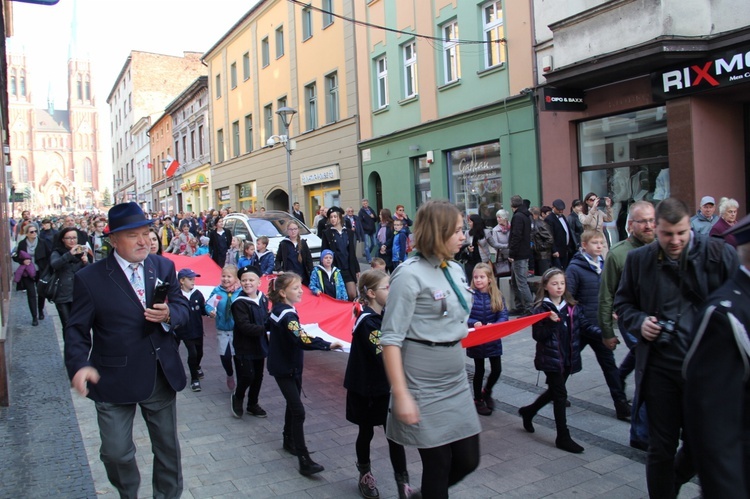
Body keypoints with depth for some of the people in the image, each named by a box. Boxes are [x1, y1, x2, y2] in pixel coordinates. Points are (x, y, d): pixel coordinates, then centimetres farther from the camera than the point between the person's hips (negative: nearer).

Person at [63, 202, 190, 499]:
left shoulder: (164, 267, 1)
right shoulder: (90, 278, -9)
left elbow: (182, 308, 5)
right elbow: (77, 329, -7)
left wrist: (169, 314, -19)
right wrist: (79, 365, -24)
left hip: (162, 378, 3)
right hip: (114, 382, -3)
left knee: (167, 447, 18)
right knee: (116, 453, 6)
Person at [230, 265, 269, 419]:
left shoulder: (262, 298, 2)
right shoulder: (239, 303, -18)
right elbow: (244, 327, -25)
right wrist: (264, 329, -27)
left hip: (260, 344, 6)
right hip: (244, 347, -6)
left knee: (258, 377, 14)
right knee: (247, 376, -9)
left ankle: (253, 404, 32)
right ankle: (237, 398, 21)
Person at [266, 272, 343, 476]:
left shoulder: (277, 309, 5)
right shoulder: (287, 315, -25)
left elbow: (269, 326, 25)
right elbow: (302, 341, -37)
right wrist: (327, 345, -39)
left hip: (289, 366, 10)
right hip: (285, 369, -10)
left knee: (292, 404, 22)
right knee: (298, 411, -13)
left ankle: (289, 441, 39)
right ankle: (304, 461, -13)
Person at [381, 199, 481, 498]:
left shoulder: (456, 270, 7)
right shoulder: (410, 274, -16)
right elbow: (391, 339, -19)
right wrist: (401, 395, -22)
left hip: (456, 381, 7)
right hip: (424, 386, -7)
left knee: (468, 460, 13)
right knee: (438, 466, 6)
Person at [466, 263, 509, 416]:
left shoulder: (498, 296, -3)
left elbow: (503, 317, -8)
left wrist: (494, 325, -27)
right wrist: (474, 323, -29)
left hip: (493, 340, 3)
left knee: (497, 369, 6)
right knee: (479, 370, 9)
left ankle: (487, 392, 36)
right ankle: (478, 400, 29)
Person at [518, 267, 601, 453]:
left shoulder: (571, 307, 5)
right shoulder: (541, 309, -10)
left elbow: (584, 325, 1)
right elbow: (537, 335, -14)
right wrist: (550, 323, -28)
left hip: (568, 359, 6)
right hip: (551, 359, -6)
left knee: (554, 392, 18)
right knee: (560, 395, -2)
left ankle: (528, 411, 41)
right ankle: (563, 437, 9)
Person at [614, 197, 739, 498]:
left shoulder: (720, 254, -4)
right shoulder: (638, 259, 1)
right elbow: (623, 303, 12)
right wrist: (639, 322, -9)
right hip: (660, 366, 0)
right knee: (661, 448, 8)